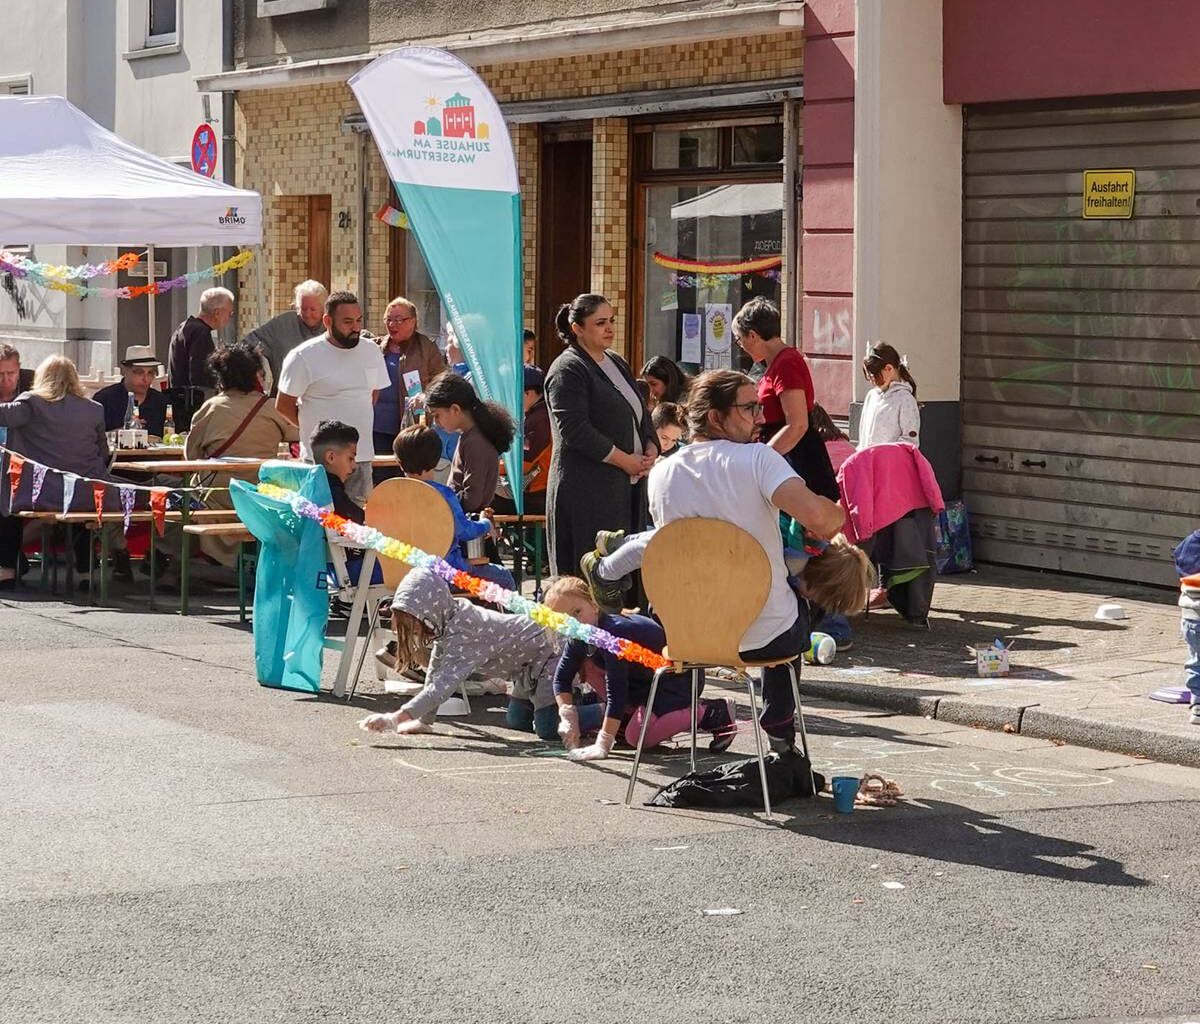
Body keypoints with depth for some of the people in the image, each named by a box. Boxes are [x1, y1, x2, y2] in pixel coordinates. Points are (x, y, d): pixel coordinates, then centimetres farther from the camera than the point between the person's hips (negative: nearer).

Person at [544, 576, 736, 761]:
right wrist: (567, 717, -10)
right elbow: (562, 677, 6)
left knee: (637, 736, -25)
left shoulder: (613, 633, -32)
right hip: (645, 680, 10)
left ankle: (711, 713, -12)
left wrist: (603, 744, -35)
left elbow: (616, 690, -35)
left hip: (681, 677, -10)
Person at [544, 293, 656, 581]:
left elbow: (641, 414, 25)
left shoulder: (616, 363, 19)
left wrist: (651, 448, 4)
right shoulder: (567, 370, -8)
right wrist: (624, 460, -16)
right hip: (588, 491, -8)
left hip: (628, 484, 8)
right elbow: (575, 430, -17)